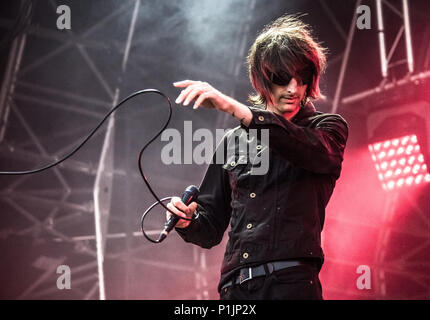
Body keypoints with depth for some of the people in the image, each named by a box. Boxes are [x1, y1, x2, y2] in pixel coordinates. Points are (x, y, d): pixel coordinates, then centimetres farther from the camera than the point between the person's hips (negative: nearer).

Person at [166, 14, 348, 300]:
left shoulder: (327, 128, 11)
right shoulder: (233, 141, 19)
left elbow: (314, 150, -16)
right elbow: (211, 230, 21)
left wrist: (234, 109, -24)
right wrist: (188, 221, -3)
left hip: (292, 285, -4)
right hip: (234, 288, 4)